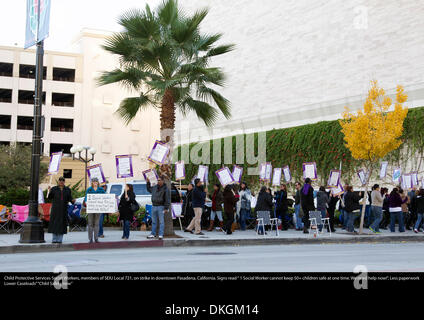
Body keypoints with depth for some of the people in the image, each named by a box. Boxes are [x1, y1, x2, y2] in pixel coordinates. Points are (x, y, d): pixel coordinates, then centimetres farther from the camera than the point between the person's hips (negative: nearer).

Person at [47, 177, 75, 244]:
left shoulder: (67, 190, 8)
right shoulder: (54, 189, 4)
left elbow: (70, 198, 4)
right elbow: (50, 197, -2)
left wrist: (72, 201, -18)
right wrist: (49, 191, -18)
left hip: (64, 209, 1)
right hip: (55, 208, -1)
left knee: (62, 223, -1)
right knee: (54, 223, -2)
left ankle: (59, 239, 3)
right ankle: (54, 239, 4)